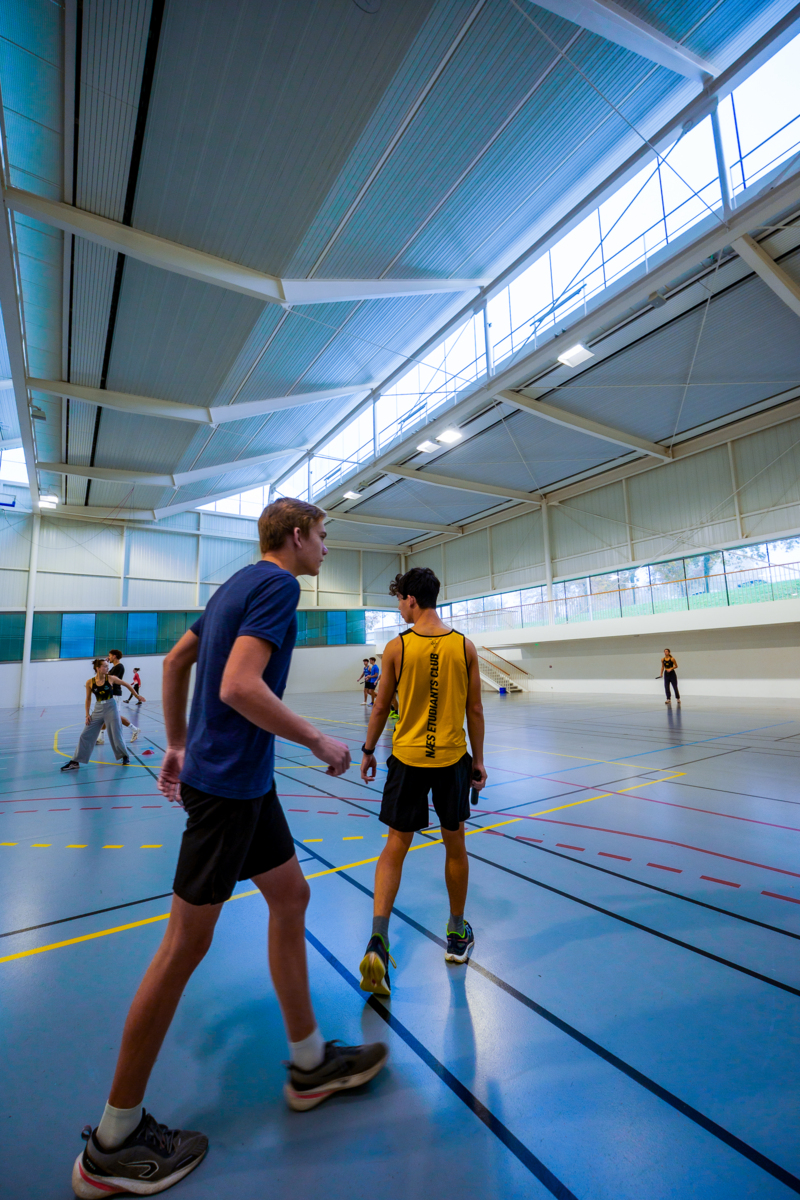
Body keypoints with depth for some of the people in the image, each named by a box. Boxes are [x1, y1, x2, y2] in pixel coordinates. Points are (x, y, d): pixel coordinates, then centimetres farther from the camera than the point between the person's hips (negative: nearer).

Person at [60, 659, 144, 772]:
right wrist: (87, 715, 2)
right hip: (98, 710, 2)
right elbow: (88, 699, 7)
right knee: (85, 735, 1)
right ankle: (75, 762, 11)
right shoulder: (90, 682, -5)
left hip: (111, 708, -2)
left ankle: (125, 756, 22)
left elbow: (127, 685, 4)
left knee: (116, 735, 3)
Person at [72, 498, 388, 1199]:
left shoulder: (239, 584, 14)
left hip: (243, 779, 10)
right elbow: (240, 687, -27)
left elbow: (176, 660, 18)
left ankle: (309, 1061, 33)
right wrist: (320, 741, -16)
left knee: (290, 897, 17)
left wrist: (179, 744, 21)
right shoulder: (276, 584, -15)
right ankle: (114, 1141, 26)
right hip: (228, 782, -10)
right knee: (185, 945, 4)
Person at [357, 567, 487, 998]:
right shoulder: (464, 647, -4)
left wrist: (368, 751, 12)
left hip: (408, 758, -1)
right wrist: (478, 760, 10)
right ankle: (457, 934, 35)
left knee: (395, 846, 11)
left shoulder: (396, 647, -9)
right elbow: (475, 711, -1)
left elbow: (381, 708, -2)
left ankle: (378, 938, 3)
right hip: (453, 759, 2)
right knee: (455, 845, 18)